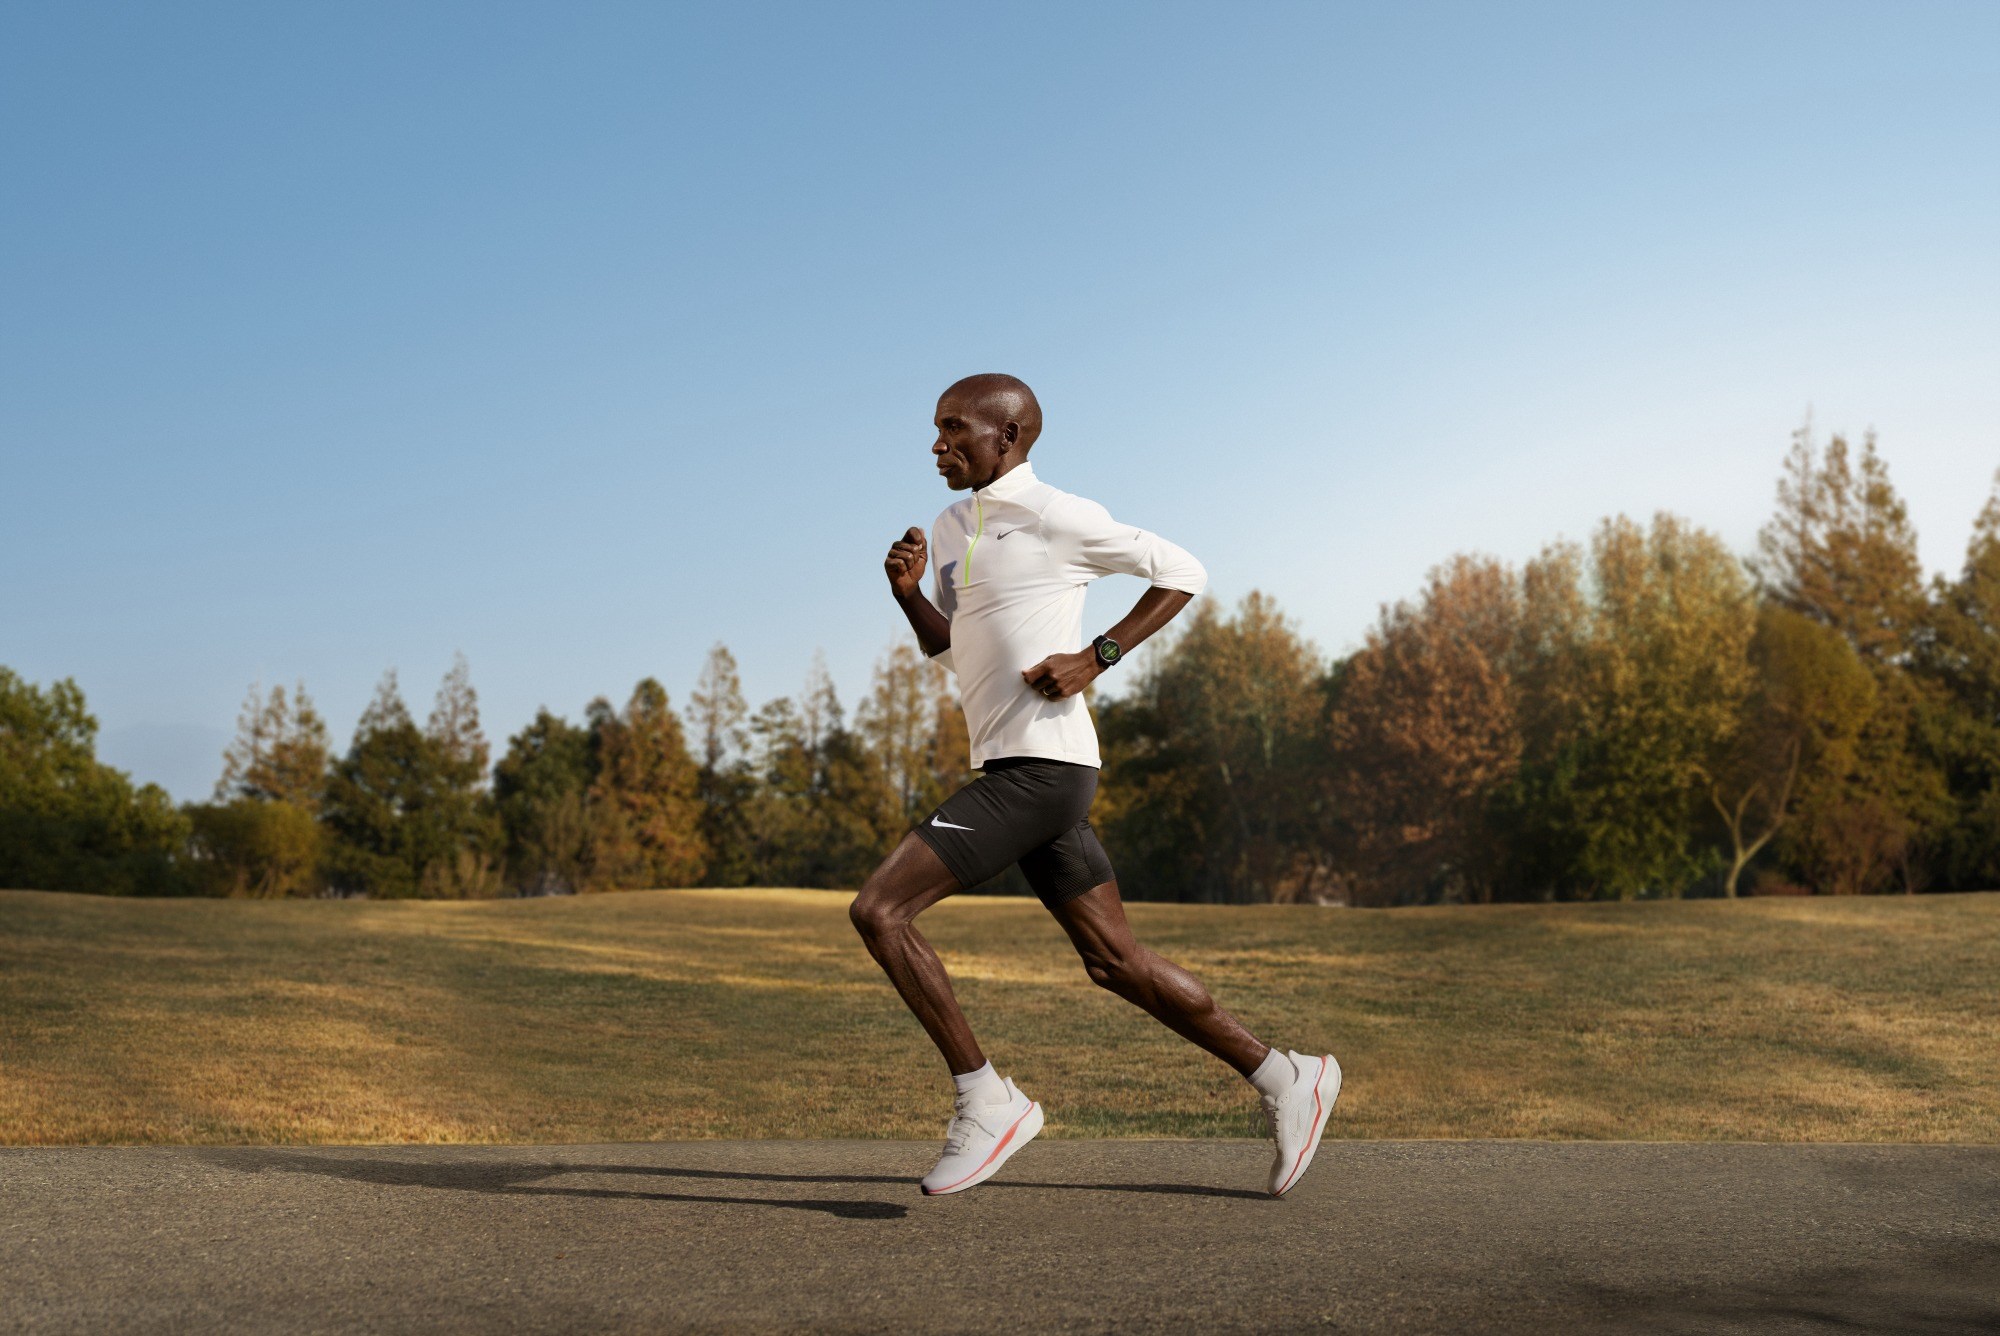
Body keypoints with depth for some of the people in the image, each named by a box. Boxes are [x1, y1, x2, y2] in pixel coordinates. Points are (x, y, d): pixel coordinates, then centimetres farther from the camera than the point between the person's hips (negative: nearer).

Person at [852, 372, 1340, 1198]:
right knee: (1114, 961, 11)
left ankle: (986, 1103, -5)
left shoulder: (1053, 517, -8)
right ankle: (1284, 1080, 21)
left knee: (879, 910, -14)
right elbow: (948, 648, 27)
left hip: (1041, 766, -9)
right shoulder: (954, 528, 18)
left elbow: (1181, 572, -4)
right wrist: (907, 591, 7)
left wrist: (1096, 657, -13)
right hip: (1011, 768, 9)